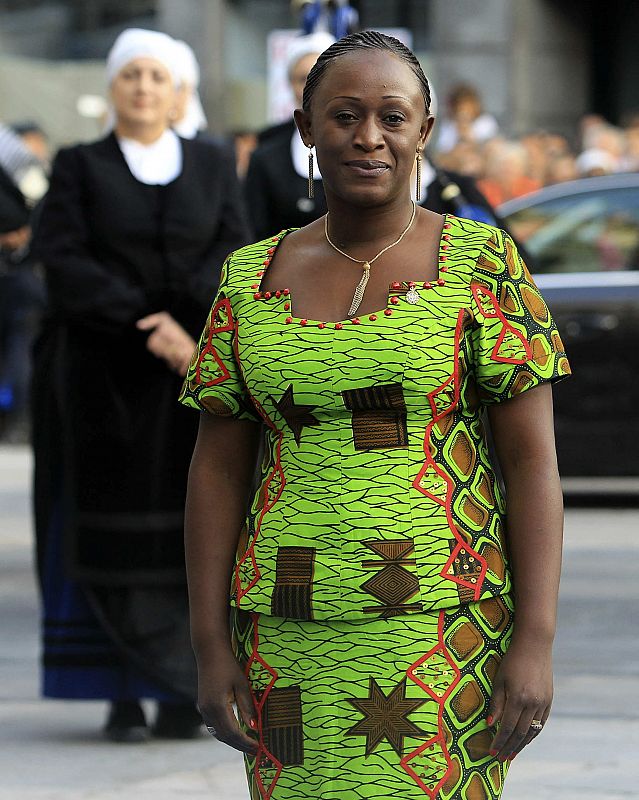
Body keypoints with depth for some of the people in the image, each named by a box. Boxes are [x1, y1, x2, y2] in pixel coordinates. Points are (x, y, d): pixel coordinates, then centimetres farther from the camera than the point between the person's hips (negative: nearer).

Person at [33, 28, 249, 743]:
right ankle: (123, 696, -3)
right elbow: (64, 263, -5)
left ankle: (184, 694, -2)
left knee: (191, 537, -4)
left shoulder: (213, 166, 13)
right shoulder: (78, 167, 6)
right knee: (111, 540, -5)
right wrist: (147, 328, -15)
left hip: (195, 375, 2)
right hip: (104, 380, -1)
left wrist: (183, 322, -16)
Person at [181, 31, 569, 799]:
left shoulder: (481, 263, -2)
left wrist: (535, 642, -11)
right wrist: (212, 647, 1)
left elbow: (533, 457, -4)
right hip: (293, 642, 3)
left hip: (442, 634, -3)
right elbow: (217, 468, 8)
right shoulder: (252, 277, 7)